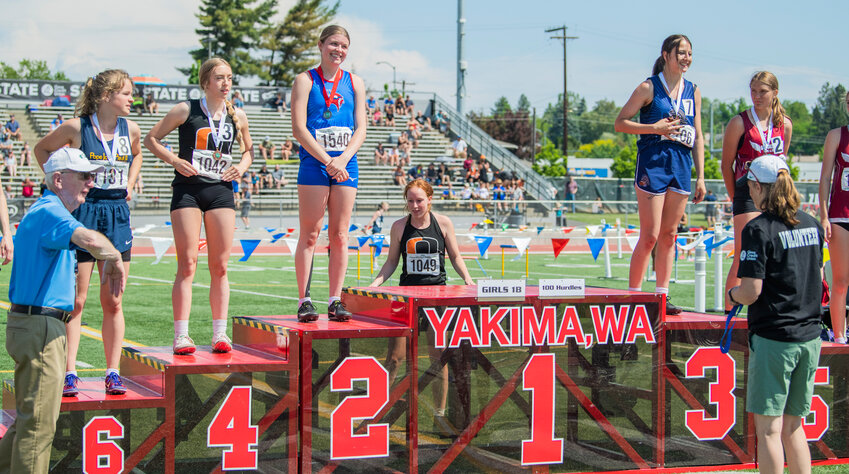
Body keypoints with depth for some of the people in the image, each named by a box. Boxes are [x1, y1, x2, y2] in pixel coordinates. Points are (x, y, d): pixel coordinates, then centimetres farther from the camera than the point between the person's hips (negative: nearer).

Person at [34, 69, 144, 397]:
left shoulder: (130, 129, 4)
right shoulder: (77, 127, -7)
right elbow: (42, 149, 10)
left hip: (117, 215, 4)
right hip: (82, 215, -3)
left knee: (113, 301, 5)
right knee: (76, 300, -1)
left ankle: (113, 373, 11)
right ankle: (69, 374, 4)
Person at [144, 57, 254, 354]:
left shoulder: (238, 116, 8)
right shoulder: (186, 110, -1)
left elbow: (248, 149, 24)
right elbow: (151, 139, 5)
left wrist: (242, 166, 3)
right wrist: (175, 160, -10)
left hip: (222, 192, 3)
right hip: (188, 190, -3)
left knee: (220, 266, 2)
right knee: (187, 265, -7)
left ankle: (220, 334, 6)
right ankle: (181, 335, -6)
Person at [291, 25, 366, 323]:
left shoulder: (354, 83, 13)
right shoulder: (305, 80, 2)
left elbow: (361, 129, 8)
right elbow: (298, 128, -6)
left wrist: (343, 159, -9)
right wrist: (328, 161, -13)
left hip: (346, 165, 3)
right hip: (314, 164, -3)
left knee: (340, 235, 3)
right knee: (310, 234, -4)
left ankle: (335, 301, 6)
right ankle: (304, 300, -1)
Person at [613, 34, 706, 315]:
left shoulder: (693, 92, 12)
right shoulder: (650, 88, -3)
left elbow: (698, 137, 14)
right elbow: (620, 123, -3)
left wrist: (700, 177, 10)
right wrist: (655, 128, -14)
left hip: (682, 165, 5)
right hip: (652, 163, -5)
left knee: (669, 236, 8)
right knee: (650, 236, -6)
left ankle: (662, 295, 13)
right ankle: (633, 294, 4)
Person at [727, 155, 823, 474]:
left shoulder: (758, 229, -13)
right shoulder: (812, 225, 8)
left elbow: (751, 292, -16)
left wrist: (732, 294, 4)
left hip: (773, 339, -7)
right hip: (809, 337, 7)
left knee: (768, 429, 0)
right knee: (793, 426, 15)